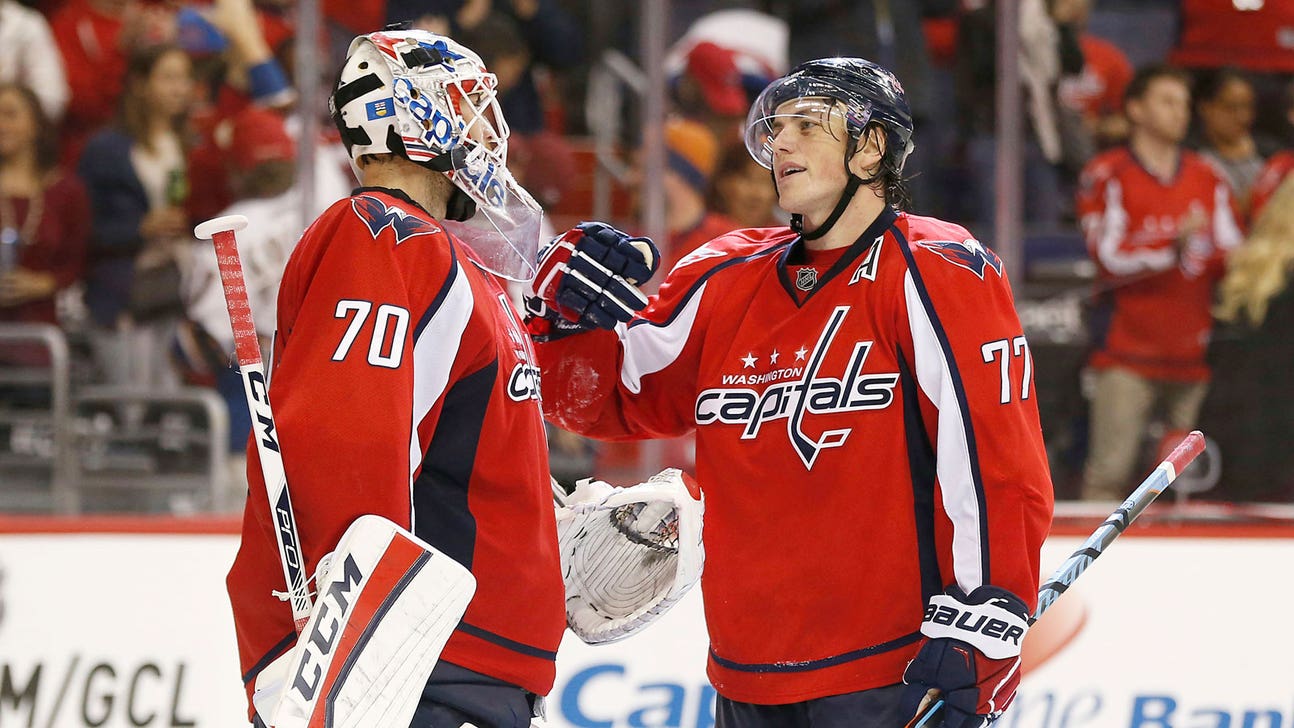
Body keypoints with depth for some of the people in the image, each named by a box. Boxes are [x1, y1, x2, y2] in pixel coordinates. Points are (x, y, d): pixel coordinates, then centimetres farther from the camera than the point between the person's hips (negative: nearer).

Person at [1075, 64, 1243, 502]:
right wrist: (1175, 242, -19)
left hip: (1194, 350, 4)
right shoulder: (1107, 175, 1)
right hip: (1128, 351, -4)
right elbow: (1110, 255, -10)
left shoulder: (1207, 179, 15)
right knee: (1110, 470, -10)